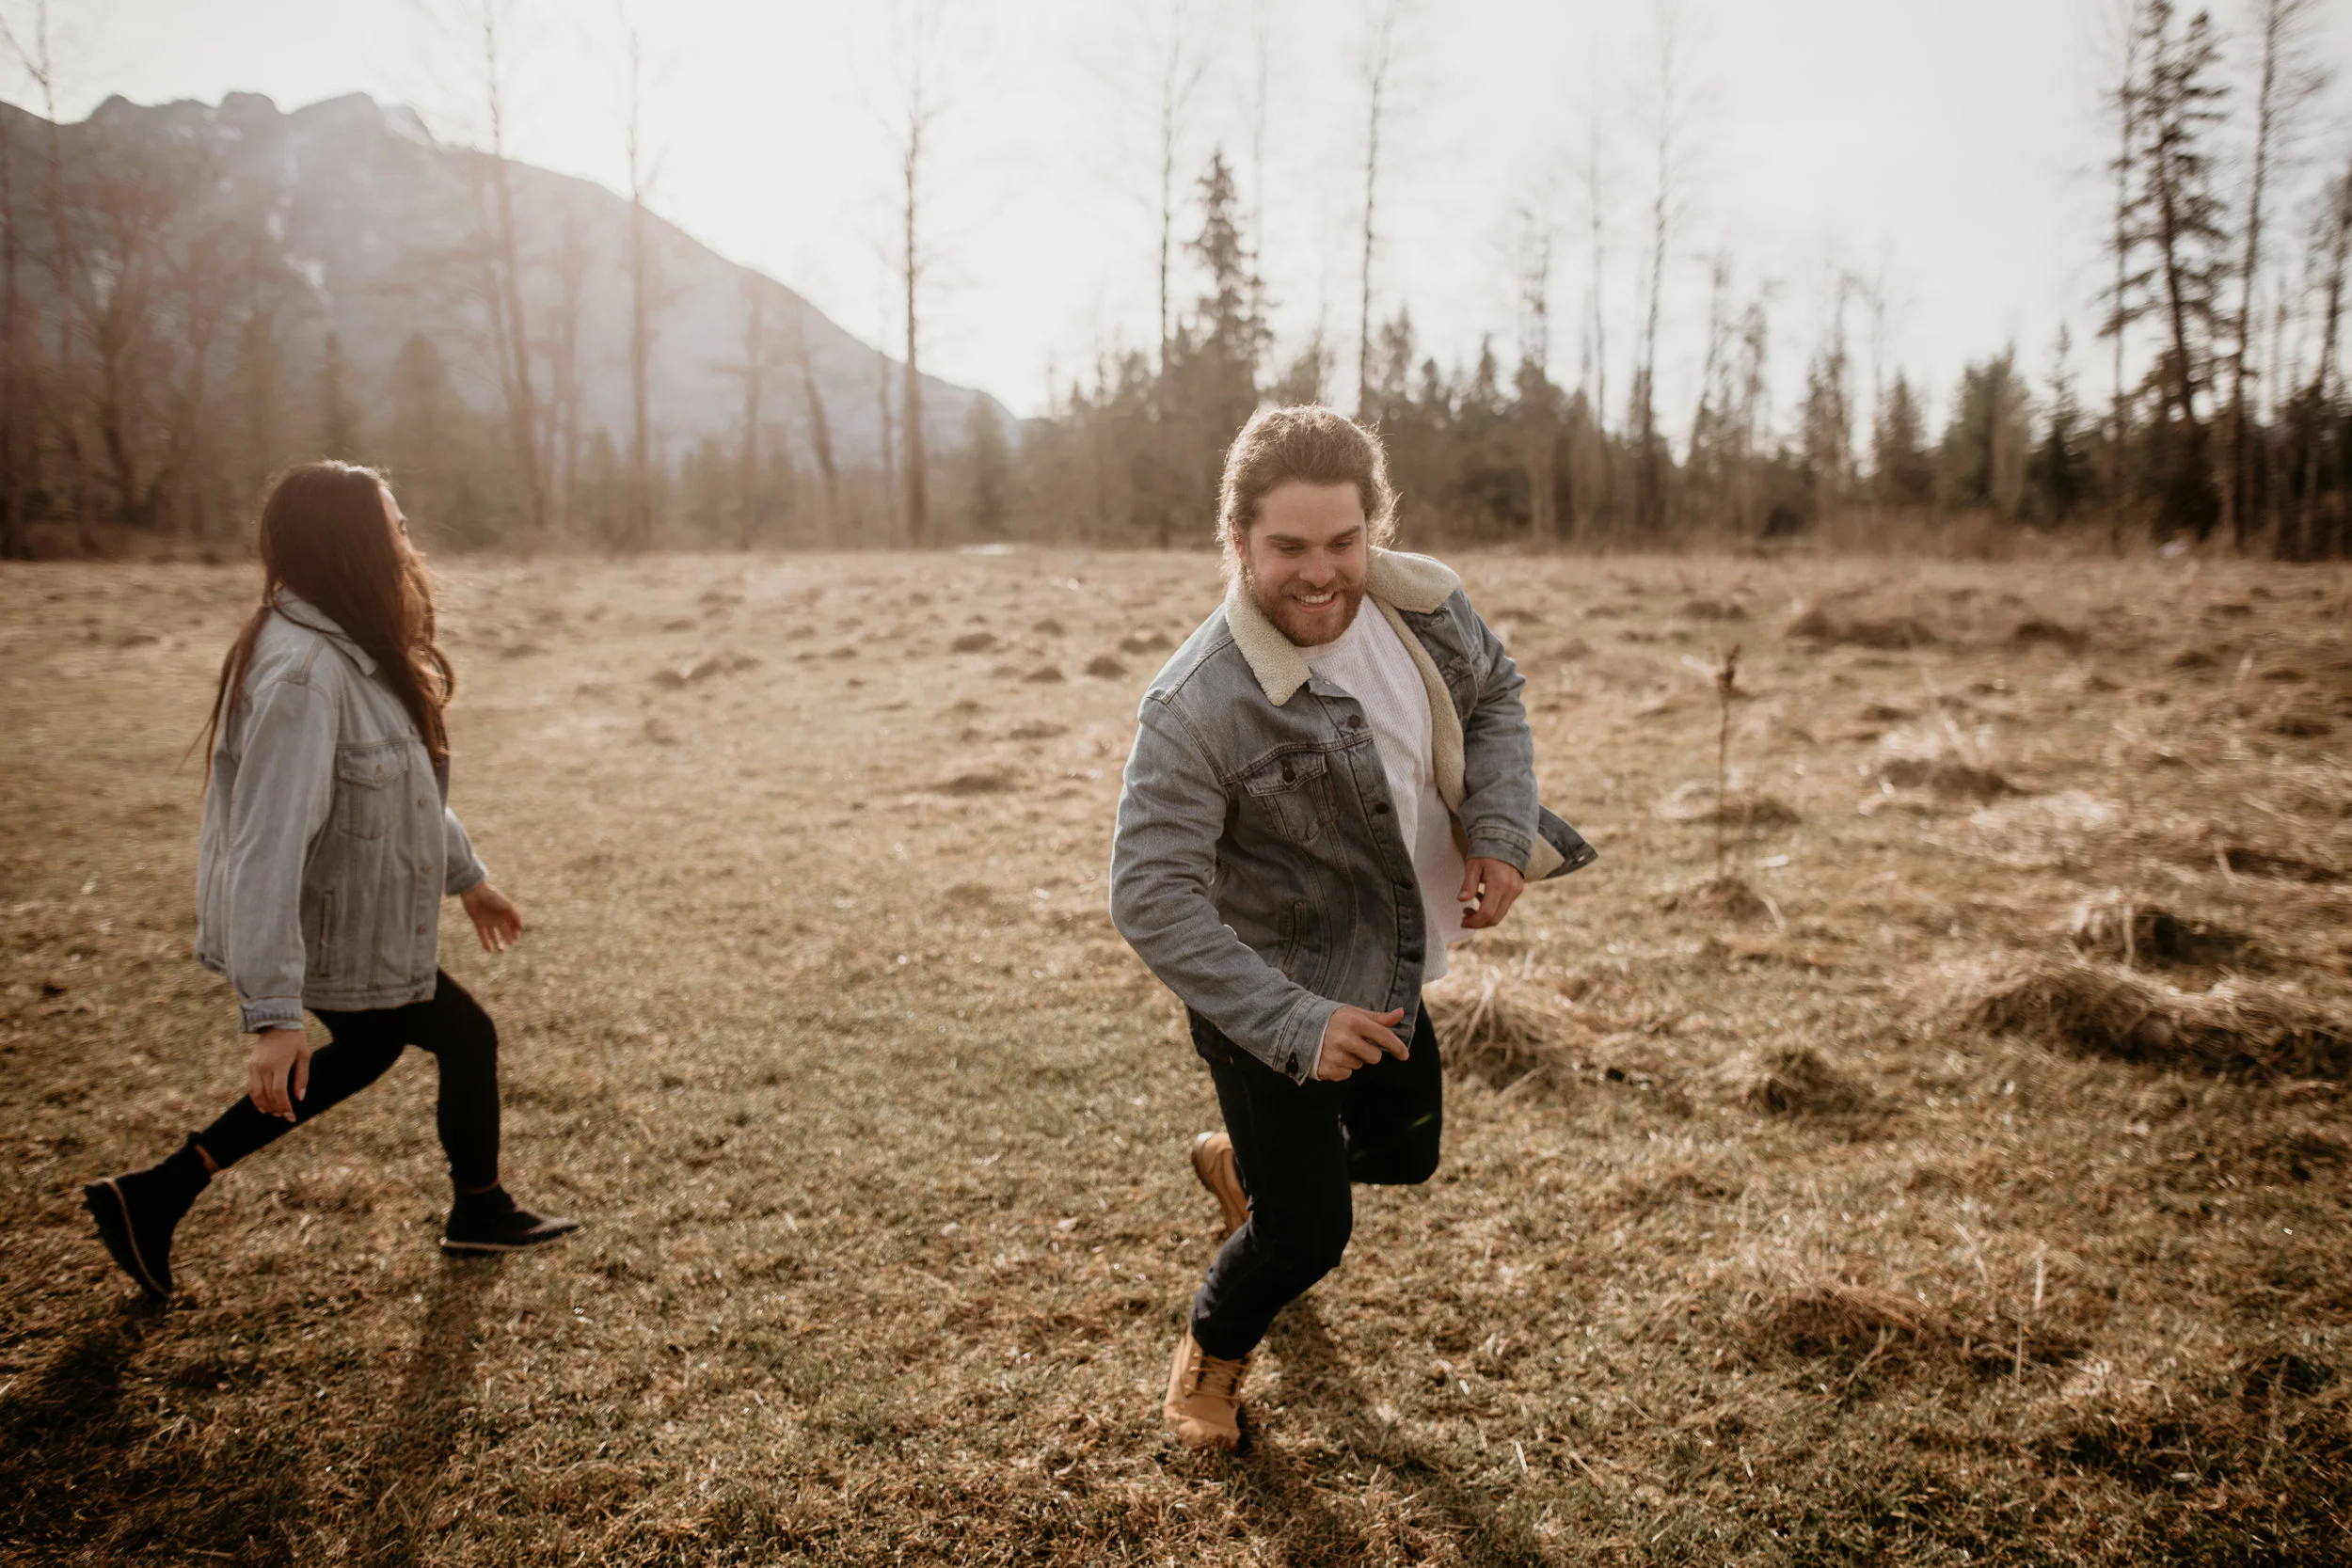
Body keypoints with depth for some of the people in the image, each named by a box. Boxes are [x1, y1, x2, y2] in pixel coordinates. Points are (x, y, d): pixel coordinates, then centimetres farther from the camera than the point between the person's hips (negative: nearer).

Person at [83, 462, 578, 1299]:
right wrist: (274, 1015, -35)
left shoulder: (353, 649, 2)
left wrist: (468, 876, 24)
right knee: (466, 1036, 13)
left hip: (353, 924, 9)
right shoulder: (303, 673, -30)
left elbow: (409, 779, 16)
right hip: (332, 942, -9)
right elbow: (269, 844, -33)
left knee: (366, 1053, 25)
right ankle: (479, 1212, 35)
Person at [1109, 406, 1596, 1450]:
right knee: (1309, 1233, 5)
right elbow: (1151, 898, -30)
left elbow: (1493, 695, 6)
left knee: (1406, 1154, 27)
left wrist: (1503, 832, -11)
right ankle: (1208, 1360, 39)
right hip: (1274, 1006, -6)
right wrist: (1296, 1025, -35)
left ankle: (1241, 1164, 58)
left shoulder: (1422, 602, -13)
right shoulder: (1197, 707, -32)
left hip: (1390, 979, 7)